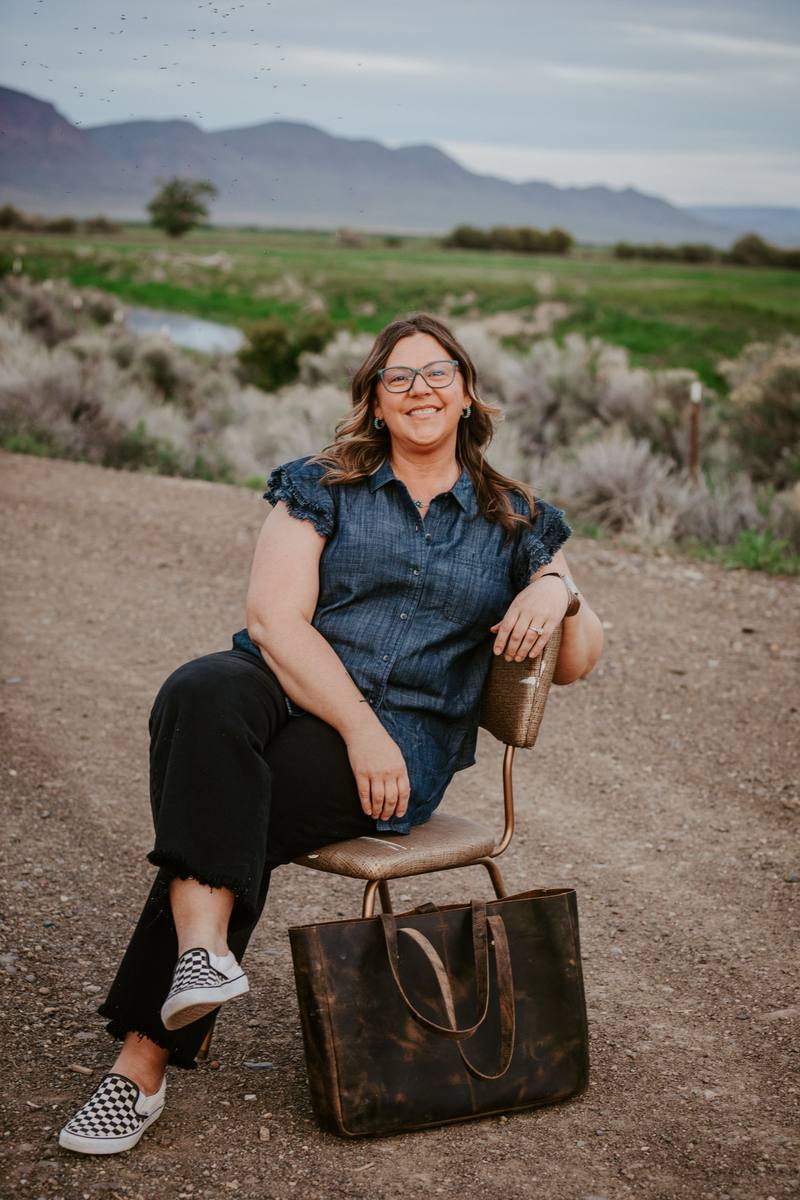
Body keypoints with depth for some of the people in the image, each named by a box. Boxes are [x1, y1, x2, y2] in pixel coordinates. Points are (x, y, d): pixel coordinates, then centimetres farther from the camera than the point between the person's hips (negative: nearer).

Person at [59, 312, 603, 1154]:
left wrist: (559, 593, -4)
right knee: (200, 694, -37)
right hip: (284, 690, 1)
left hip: (402, 735, 0)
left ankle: (145, 1056, -24)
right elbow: (274, 618, -4)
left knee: (224, 813, -29)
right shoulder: (321, 489, 11)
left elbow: (576, 664, 20)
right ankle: (203, 946, -46)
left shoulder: (513, 523, 17)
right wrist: (359, 726, -17)